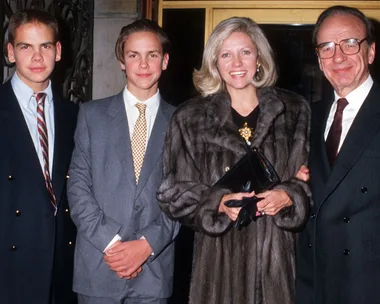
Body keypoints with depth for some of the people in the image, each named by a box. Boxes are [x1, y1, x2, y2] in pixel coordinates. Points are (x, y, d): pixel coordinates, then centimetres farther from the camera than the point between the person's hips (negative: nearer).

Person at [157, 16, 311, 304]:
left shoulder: (295, 111, 7)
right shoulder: (190, 118, 4)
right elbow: (174, 191, 1)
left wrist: (288, 196, -12)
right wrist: (219, 204, -15)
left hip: (278, 255, 1)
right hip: (219, 255, 0)